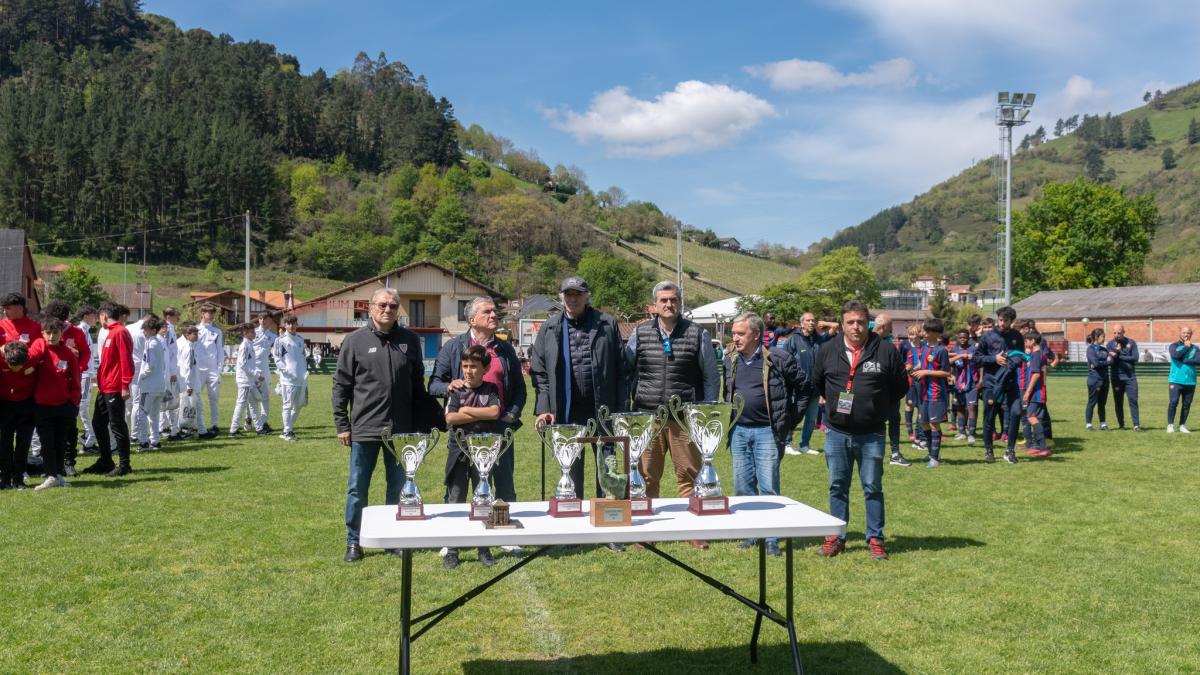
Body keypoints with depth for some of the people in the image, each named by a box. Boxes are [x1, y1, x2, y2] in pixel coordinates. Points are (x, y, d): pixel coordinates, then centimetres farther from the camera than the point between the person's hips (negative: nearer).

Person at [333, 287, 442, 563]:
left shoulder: (409, 340, 6)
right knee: (357, 488, 6)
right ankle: (353, 542, 19)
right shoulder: (355, 341, -1)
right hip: (364, 428, -2)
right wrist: (342, 424, -4)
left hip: (401, 429, 2)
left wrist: (425, 421, 8)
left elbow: (418, 385, 12)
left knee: (399, 487, 11)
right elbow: (341, 385, 1)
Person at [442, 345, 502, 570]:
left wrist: (466, 410, -10)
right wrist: (483, 415, -12)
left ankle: (484, 549, 18)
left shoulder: (491, 389, 3)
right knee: (455, 501, 3)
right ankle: (452, 551, 10)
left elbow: (495, 412, -15)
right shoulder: (456, 390, 1)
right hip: (459, 450, 0)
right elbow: (450, 418, -12)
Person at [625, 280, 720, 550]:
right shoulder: (639, 334, 6)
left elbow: (710, 377, 10)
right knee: (647, 477, 5)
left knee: (689, 475, 2)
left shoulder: (698, 335, 4)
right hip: (647, 417, 1)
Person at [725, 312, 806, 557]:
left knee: (768, 486, -5)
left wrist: (791, 416, 0)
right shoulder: (731, 361, 7)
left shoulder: (777, 360, -8)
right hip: (739, 431, 5)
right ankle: (750, 533, 22)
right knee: (742, 486, 9)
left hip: (767, 431, -5)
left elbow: (804, 385, -1)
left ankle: (772, 540, 4)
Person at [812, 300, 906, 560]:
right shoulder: (828, 350, 1)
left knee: (872, 488, 5)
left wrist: (880, 409, 8)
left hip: (871, 434, -2)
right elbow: (816, 382, 19)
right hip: (836, 432, 2)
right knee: (837, 487, 10)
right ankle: (836, 537, 19)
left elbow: (901, 386, 8)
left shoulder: (885, 352, -5)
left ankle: (875, 539, 15)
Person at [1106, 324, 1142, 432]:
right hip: (1116, 377, 1)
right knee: (1118, 402, 6)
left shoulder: (1131, 343, 2)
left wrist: (1118, 356, -11)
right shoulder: (1110, 344, 3)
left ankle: (1136, 425, -8)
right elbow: (1111, 360, -9)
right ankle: (1121, 425, 16)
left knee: (1133, 400, -8)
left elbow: (1135, 358, -8)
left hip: (1130, 377, -1)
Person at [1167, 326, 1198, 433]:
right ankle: (1170, 425, -1)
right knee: (1173, 402, -9)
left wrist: (1184, 360, -13)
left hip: (1190, 381, 3)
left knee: (1187, 404, 7)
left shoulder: (1195, 348, 8)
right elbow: (1176, 355, -18)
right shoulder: (1174, 346, 3)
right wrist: (1186, 347, -9)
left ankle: (1182, 425, 17)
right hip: (1176, 380, -3)